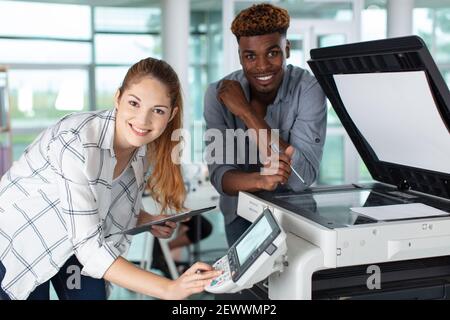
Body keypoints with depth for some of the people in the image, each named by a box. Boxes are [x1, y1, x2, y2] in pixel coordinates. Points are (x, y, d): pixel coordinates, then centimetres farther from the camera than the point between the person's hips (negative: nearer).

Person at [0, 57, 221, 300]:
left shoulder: (148, 149, -14)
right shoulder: (78, 142, -36)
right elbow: (89, 246, -37)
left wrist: (148, 221, -15)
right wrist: (169, 289, -42)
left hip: (73, 241, 6)